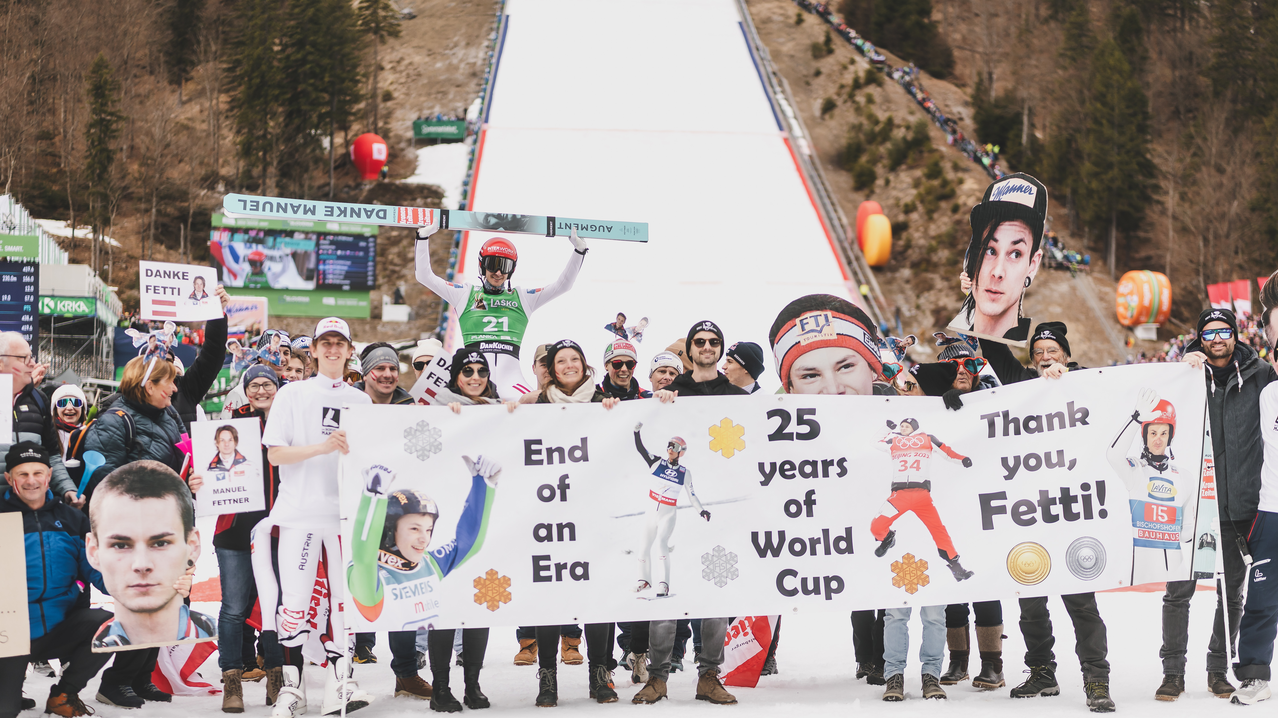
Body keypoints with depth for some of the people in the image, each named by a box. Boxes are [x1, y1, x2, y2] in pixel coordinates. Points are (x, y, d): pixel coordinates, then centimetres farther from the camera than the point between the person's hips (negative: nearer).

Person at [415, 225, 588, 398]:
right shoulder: (466, 294, 22)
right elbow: (425, 277, 22)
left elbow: (563, 284, 25)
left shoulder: (522, 298, 25)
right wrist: (423, 239, 17)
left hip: (510, 376, 1)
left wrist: (579, 251, 17)